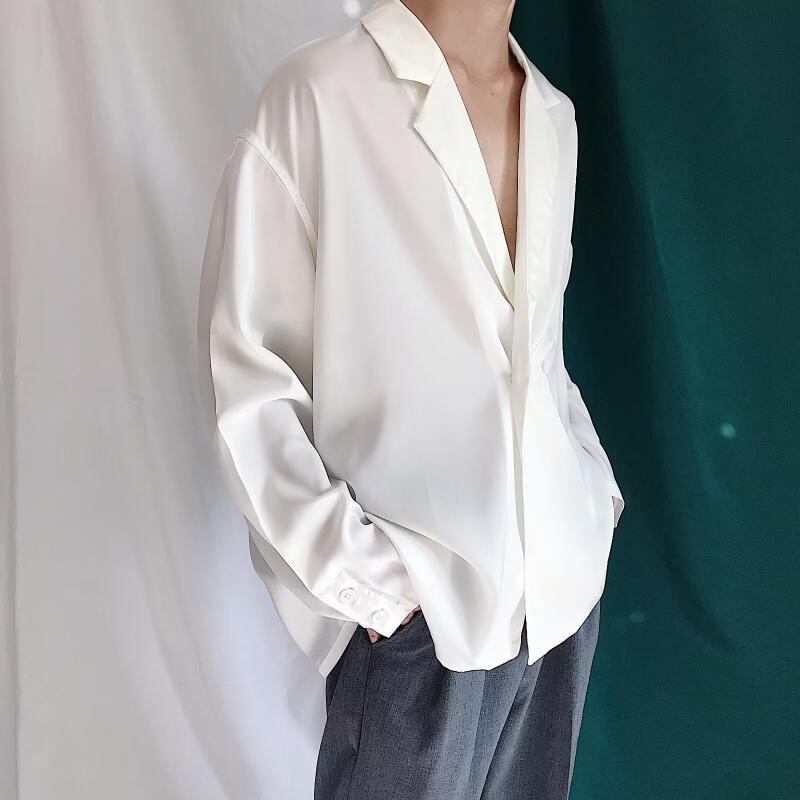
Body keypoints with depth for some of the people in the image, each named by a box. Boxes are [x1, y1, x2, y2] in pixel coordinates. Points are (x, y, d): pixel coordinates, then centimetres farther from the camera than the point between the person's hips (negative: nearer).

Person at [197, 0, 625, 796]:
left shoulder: (556, 115, 9)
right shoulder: (316, 94, -10)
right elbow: (247, 371, -11)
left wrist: (595, 488, 9)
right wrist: (359, 574, -15)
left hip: (564, 579, 6)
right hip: (420, 604, -5)